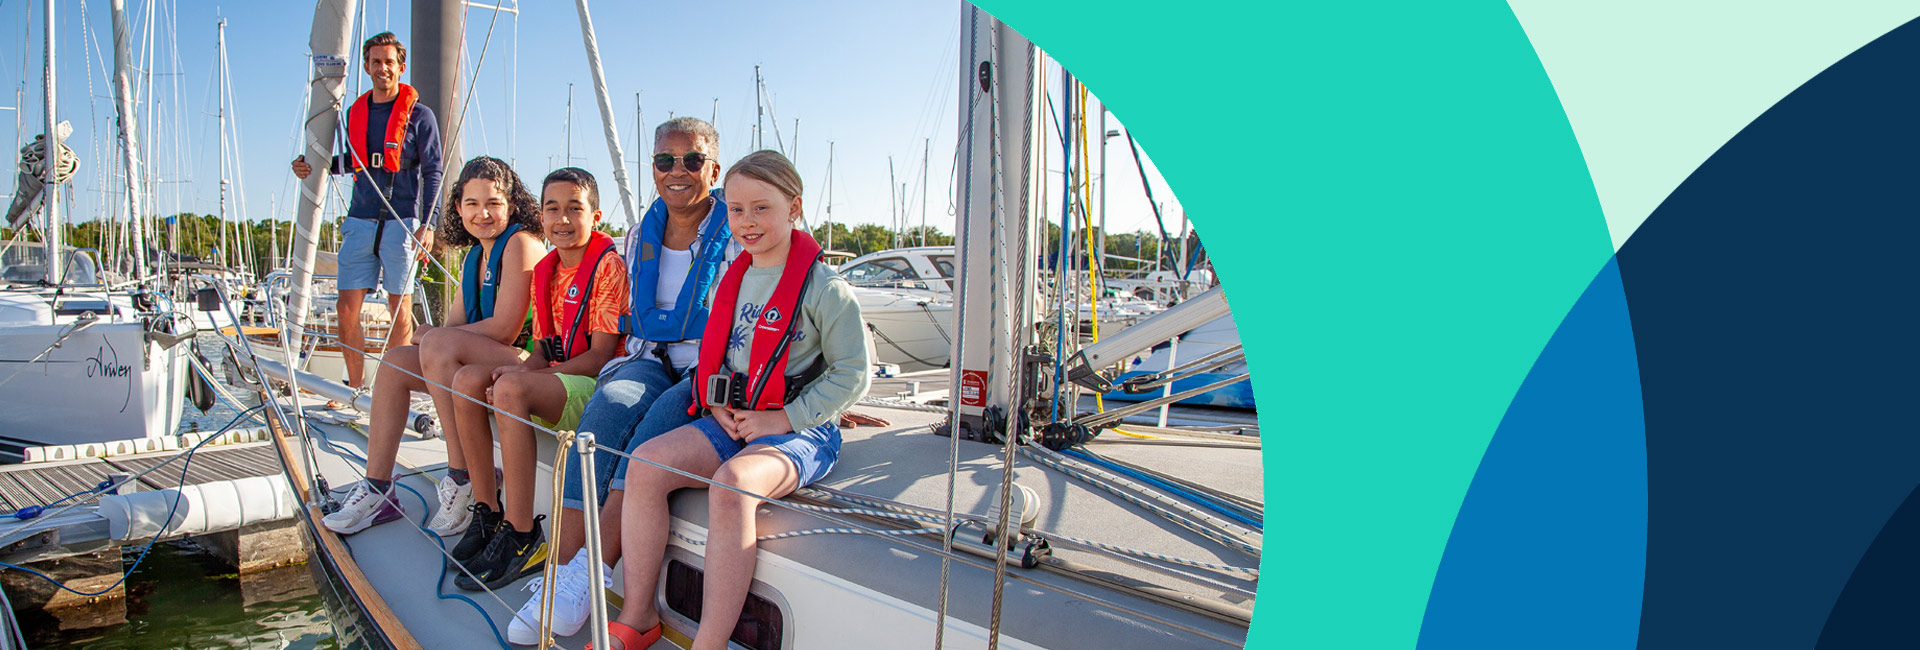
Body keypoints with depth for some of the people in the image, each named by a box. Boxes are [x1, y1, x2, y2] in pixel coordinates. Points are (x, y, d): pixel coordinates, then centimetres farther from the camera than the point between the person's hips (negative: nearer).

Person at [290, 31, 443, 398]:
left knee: (400, 309, 1)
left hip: (400, 222, -5)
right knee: (347, 309, 1)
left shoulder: (419, 115, 0)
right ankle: (355, 386, 13)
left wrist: (427, 224, -11)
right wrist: (314, 166, 9)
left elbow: (432, 173, -3)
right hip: (360, 220, 5)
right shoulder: (356, 112, 15)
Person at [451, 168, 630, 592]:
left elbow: (599, 357, -15)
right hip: (557, 379, 8)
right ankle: (487, 511, 0)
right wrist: (519, 368, -8)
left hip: (598, 384, -8)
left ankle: (522, 539, -25)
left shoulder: (608, 265, -11)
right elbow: (546, 350, 15)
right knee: (468, 379, -10)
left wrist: (528, 375, -18)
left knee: (510, 389, -31)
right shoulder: (546, 271, 14)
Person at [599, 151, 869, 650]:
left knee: (731, 483, -35)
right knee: (645, 464, -15)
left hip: (801, 430, -6)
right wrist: (718, 405, 3)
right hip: (729, 421, 7)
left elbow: (851, 374, -9)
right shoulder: (728, 282, 14)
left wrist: (783, 419, -15)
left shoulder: (824, 288, -7)